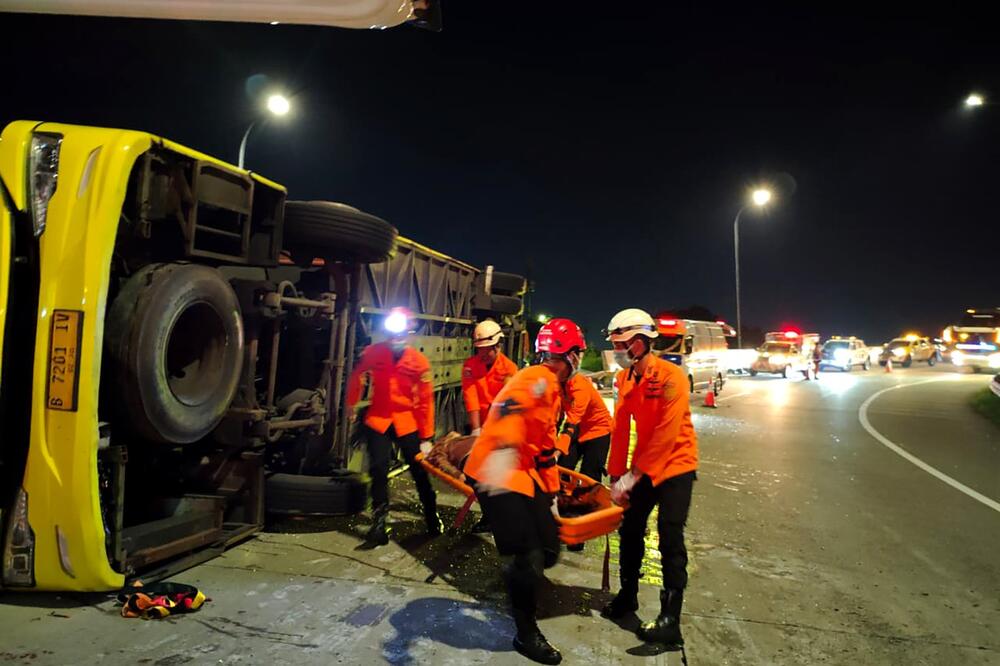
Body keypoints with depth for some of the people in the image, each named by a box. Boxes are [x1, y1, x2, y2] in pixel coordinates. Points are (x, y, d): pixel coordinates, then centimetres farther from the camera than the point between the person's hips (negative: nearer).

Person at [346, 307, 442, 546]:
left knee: (419, 471, 7)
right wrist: (352, 406, 19)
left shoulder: (419, 361, -12)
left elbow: (425, 401, -8)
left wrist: (426, 437, -7)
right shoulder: (372, 353, -11)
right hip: (378, 420, 1)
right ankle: (379, 523, 11)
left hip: (407, 422, 0)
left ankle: (432, 518, 26)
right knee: (378, 470, -4)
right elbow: (356, 379, 8)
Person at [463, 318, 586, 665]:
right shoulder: (537, 379, -16)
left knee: (548, 550, 9)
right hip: (497, 473, -9)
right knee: (530, 557, -6)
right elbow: (510, 408, -38)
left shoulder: (554, 390, 15)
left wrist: (551, 493, 23)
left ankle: (515, 579, 40)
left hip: (525, 473, 10)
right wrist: (503, 451, -56)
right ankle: (526, 635, 16)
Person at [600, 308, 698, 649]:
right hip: (644, 465, 7)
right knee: (630, 528, 12)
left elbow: (665, 435, -25)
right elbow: (620, 429, 1)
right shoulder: (625, 378, 0)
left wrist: (632, 476, -23)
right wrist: (616, 475, -1)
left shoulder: (671, 377, -21)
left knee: (670, 538, -9)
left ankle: (670, 620, -1)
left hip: (675, 465, -7)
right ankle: (628, 595, 31)